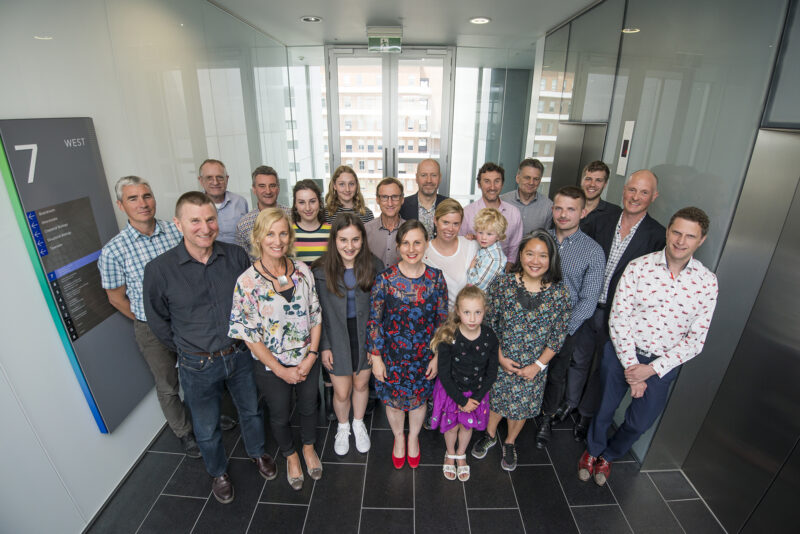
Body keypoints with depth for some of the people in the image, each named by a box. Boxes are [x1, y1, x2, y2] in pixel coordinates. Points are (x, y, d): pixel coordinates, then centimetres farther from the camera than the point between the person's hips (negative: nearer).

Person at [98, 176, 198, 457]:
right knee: (168, 386, 16)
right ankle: (184, 432, 40)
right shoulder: (113, 251, -16)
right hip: (152, 330, -2)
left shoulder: (176, 231, -9)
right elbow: (116, 297, -3)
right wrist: (148, 322, 3)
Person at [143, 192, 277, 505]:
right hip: (198, 366, -1)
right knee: (207, 427, 19)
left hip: (240, 355, 2)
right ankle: (218, 472, 49)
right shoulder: (159, 270, -16)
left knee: (251, 410, 22)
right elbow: (158, 320, -1)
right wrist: (188, 350, 3)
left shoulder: (236, 256, -11)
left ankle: (257, 452, 52)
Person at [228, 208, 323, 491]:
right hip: (271, 366, -2)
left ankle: (309, 448, 55)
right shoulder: (247, 282, -20)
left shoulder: (302, 271, -10)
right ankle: (290, 455, 52)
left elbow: (315, 315, -2)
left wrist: (311, 356, -10)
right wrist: (282, 371, -14)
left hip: (307, 360, 3)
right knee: (280, 415, 22)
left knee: (309, 407, 24)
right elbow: (248, 335, -16)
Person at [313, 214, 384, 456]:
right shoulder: (321, 270, -14)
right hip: (337, 339, -1)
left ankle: (358, 424, 49)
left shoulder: (374, 266, -12)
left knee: (361, 384, 19)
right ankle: (343, 427, 44)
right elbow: (320, 312, -6)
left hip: (366, 336, 1)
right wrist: (324, 346, -5)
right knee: (341, 392, 11)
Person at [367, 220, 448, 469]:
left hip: (424, 356, 2)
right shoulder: (385, 279, -17)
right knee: (393, 400, 20)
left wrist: (437, 356, -1)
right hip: (392, 355, -1)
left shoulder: (436, 278, -10)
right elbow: (374, 320, -10)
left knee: (419, 399, 22)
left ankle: (413, 437, 53)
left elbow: (442, 320, -2)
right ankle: (398, 437, 52)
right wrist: (376, 358, -8)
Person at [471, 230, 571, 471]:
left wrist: (539, 365, -9)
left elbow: (558, 335, -5)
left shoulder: (559, 292, -12)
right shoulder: (502, 283, -16)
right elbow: (489, 324, -8)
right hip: (498, 361, -1)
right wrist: (500, 357, -11)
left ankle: (510, 443, 49)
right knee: (495, 399, 19)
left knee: (522, 406, 20)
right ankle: (489, 435, 50)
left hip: (534, 366, 1)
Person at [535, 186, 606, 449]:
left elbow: (588, 300, -10)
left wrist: (563, 330, -16)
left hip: (565, 328, -2)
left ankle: (547, 418, 40)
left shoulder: (593, 252, -10)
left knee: (556, 375, 15)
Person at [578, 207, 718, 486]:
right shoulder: (638, 267, -11)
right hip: (621, 353, -1)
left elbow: (695, 339, -5)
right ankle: (593, 450, 46)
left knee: (639, 423, 16)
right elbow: (618, 319, -12)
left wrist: (651, 369, -14)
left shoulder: (707, 283, -6)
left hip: (662, 364, 2)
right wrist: (631, 368, -15)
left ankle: (609, 454, 46)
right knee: (603, 410, 15)